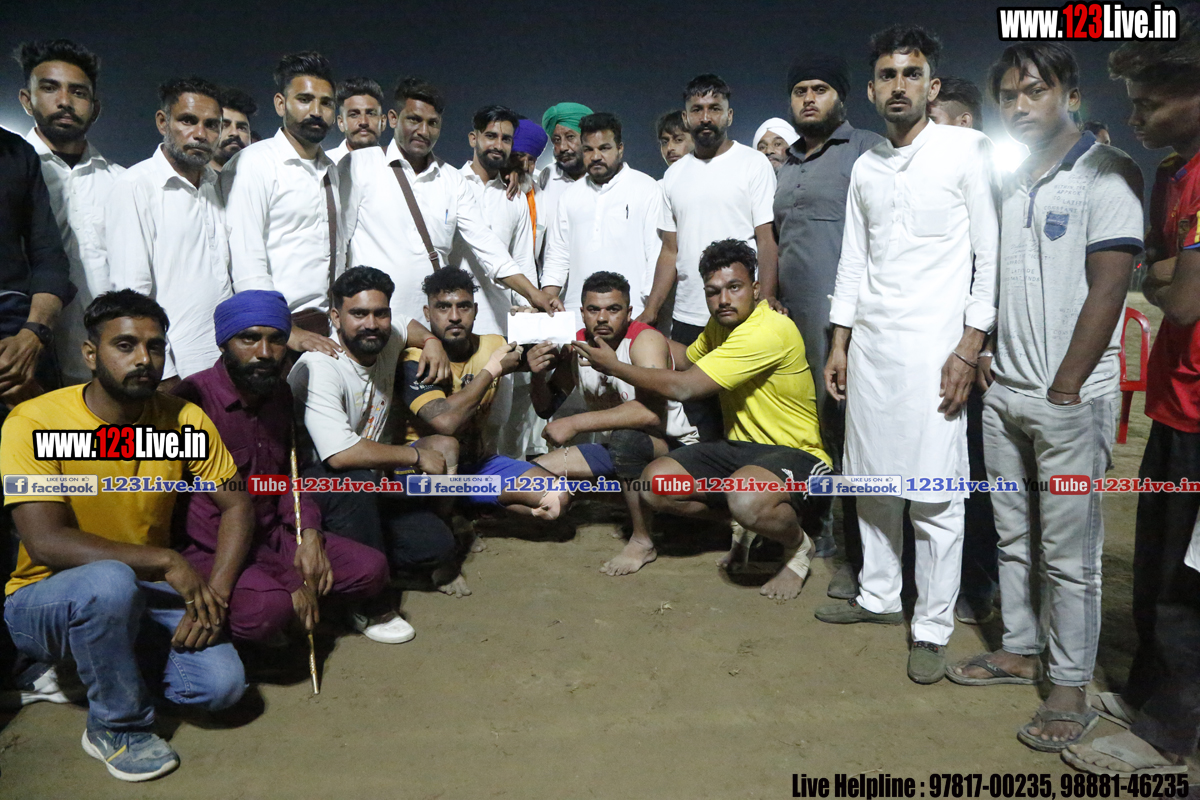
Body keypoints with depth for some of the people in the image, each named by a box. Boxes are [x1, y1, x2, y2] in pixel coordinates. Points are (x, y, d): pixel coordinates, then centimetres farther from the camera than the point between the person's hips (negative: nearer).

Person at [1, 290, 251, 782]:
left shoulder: (185, 421, -7)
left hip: (146, 595, 4)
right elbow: (45, 542, -27)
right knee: (110, 582, -38)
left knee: (222, 684, -17)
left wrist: (215, 593, -17)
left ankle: (101, 660, 14)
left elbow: (237, 505, -4)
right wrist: (165, 561, -30)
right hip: (44, 600, -3)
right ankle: (117, 729, -10)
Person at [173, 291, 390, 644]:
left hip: (273, 534, 7)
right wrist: (290, 583, -21)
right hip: (211, 550, -7)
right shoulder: (192, 400, -19)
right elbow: (203, 518, -21)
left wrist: (309, 533, -4)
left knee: (370, 568, -8)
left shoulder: (279, 393, 7)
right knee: (267, 608, -34)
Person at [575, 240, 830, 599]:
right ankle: (744, 524, 11)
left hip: (796, 455, -8)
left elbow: (682, 387, -23)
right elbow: (688, 357, 33)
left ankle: (797, 545, -4)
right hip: (740, 448, 9)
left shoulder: (771, 330, -23)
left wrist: (615, 366, -11)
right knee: (655, 483, -12)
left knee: (746, 498, -41)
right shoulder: (721, 325, 7)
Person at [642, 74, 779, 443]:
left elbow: (767, 239, -6)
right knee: (699, 418, 9)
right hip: (687, 319, 5)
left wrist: (766, 298, -21)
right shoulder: (675, 174, 14)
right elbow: (670, 251, 15)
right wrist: (649, 311, 6)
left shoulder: (753, 163, 1)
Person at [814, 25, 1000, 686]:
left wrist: (970, 347, -12)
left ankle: (932, 628, 12)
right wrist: (838, 346, 12)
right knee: (872, 481, 13)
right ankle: (878, 595, 29)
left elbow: (991, 253, -5)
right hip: (869, 345, 6)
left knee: (933, 497, -2)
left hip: (933, 347, -5)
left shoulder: (967, 150, -2)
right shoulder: (865, 167, 13)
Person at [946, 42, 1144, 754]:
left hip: (1070, 400, -7)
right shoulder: (1013, 184, 14)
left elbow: (1107, 291, -14)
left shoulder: (1107, 173, -8)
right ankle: (1021, 649, 30)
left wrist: (1064, 392, -15)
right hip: (1005, 393, 7)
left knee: (1069, 553, 1)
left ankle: (1072, 689, 14)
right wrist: (987, 349, 7)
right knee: (1014, 535, 15)